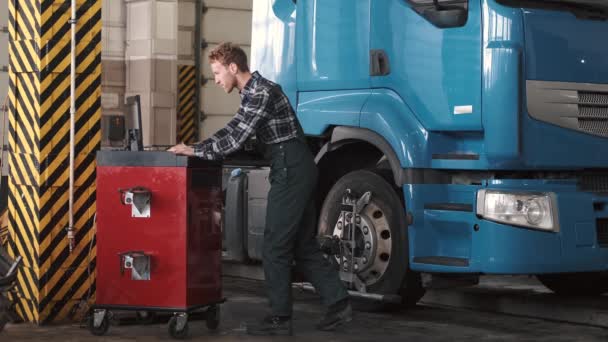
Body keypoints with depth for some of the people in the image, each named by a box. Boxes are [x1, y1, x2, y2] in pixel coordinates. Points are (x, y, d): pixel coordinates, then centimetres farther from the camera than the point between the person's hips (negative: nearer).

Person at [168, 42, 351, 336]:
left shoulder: (261, 92, -15)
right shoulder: (252, 93, 17)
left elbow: (236, 139, -19)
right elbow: (234, 129, 21)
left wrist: (195, 151, -13)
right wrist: (197, 147, 11)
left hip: (291, 171, -10)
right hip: (299, 169, 10)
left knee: (275, 246, -4)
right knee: (303, 246, 13)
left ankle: (279, 317, 2)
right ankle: (338, 303, 14)